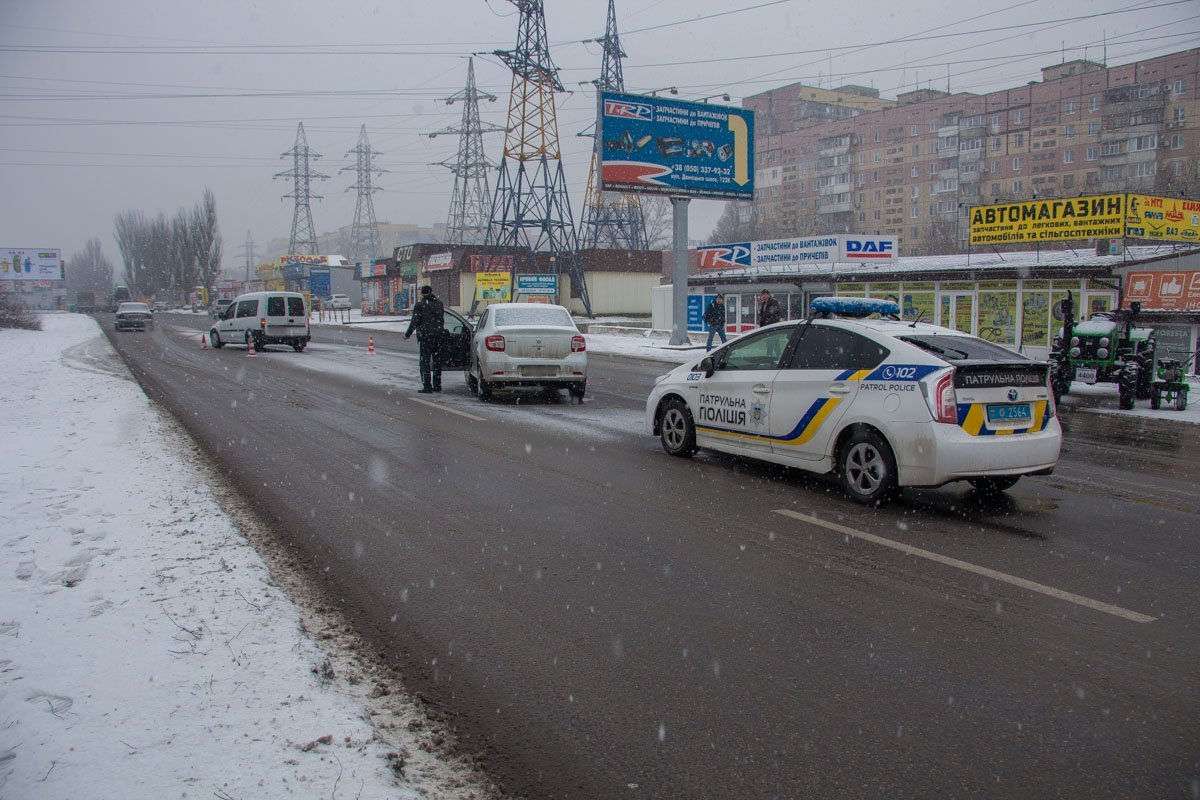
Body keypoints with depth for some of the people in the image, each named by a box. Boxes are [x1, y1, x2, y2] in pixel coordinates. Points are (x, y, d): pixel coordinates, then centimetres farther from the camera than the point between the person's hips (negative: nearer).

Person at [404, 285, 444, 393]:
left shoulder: (419, 305, -8)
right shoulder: (439, 303, 8)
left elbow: (414, 322, -10)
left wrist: (408, 334, -1)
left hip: (425, 336, -5)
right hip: (438, 335, 5)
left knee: (425, 360, -2)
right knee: (437, 360, 12)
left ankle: (427, 386, -7)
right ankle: (437, 385, 16)